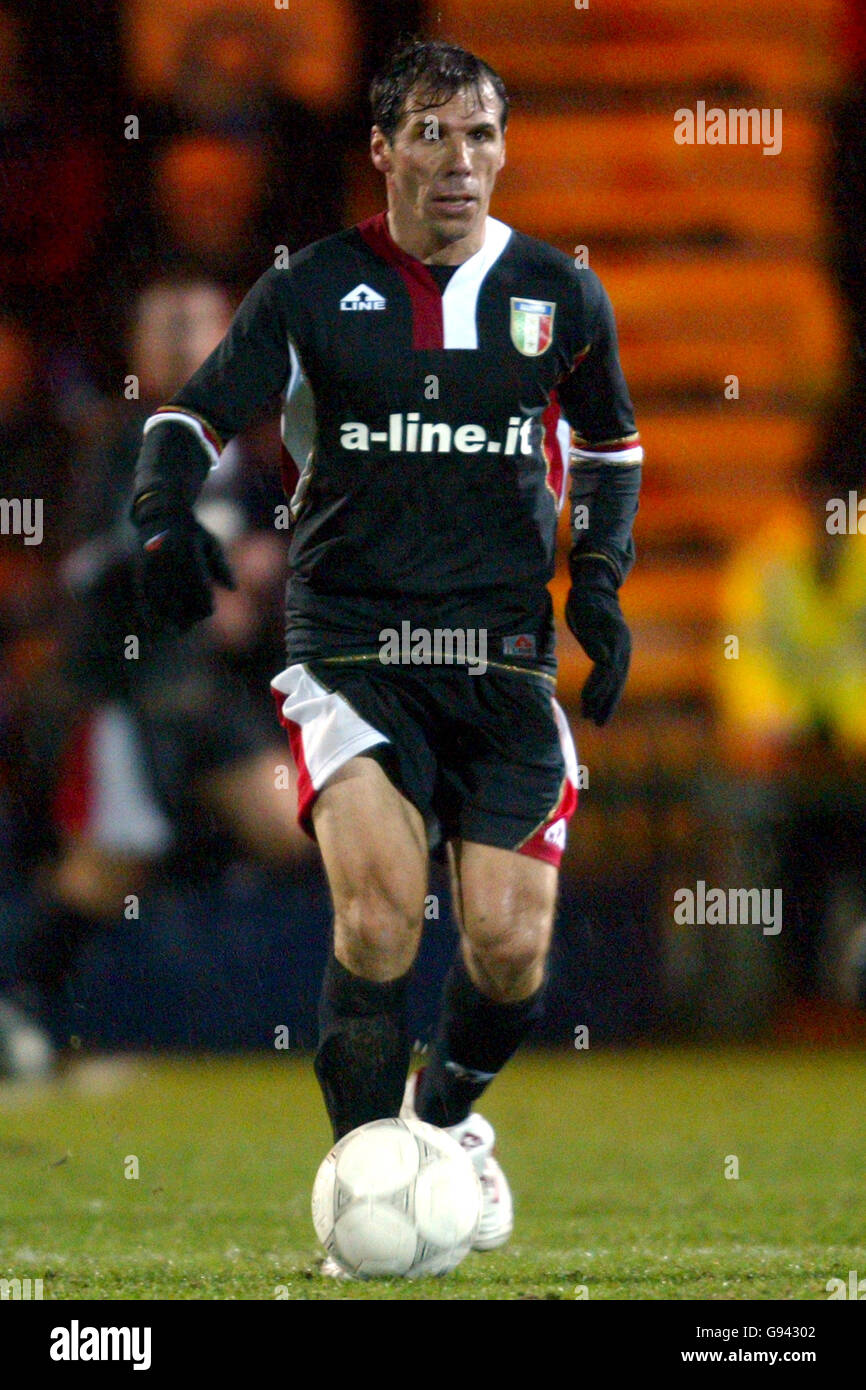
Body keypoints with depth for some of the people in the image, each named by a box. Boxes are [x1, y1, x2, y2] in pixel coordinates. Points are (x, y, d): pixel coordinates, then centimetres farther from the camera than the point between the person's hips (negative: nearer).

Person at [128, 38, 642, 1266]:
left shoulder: (560, 297, 7)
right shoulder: (312, 290, 0)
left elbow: (610, 445, 23)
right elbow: (193, 416, 0)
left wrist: (600, 580, 9)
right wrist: (166, 515, -21)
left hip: (502, 657, 3)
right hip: (352, 646, -2)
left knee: (510, 947, -3)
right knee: (380, 909, -23)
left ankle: (449, 1117, 30)